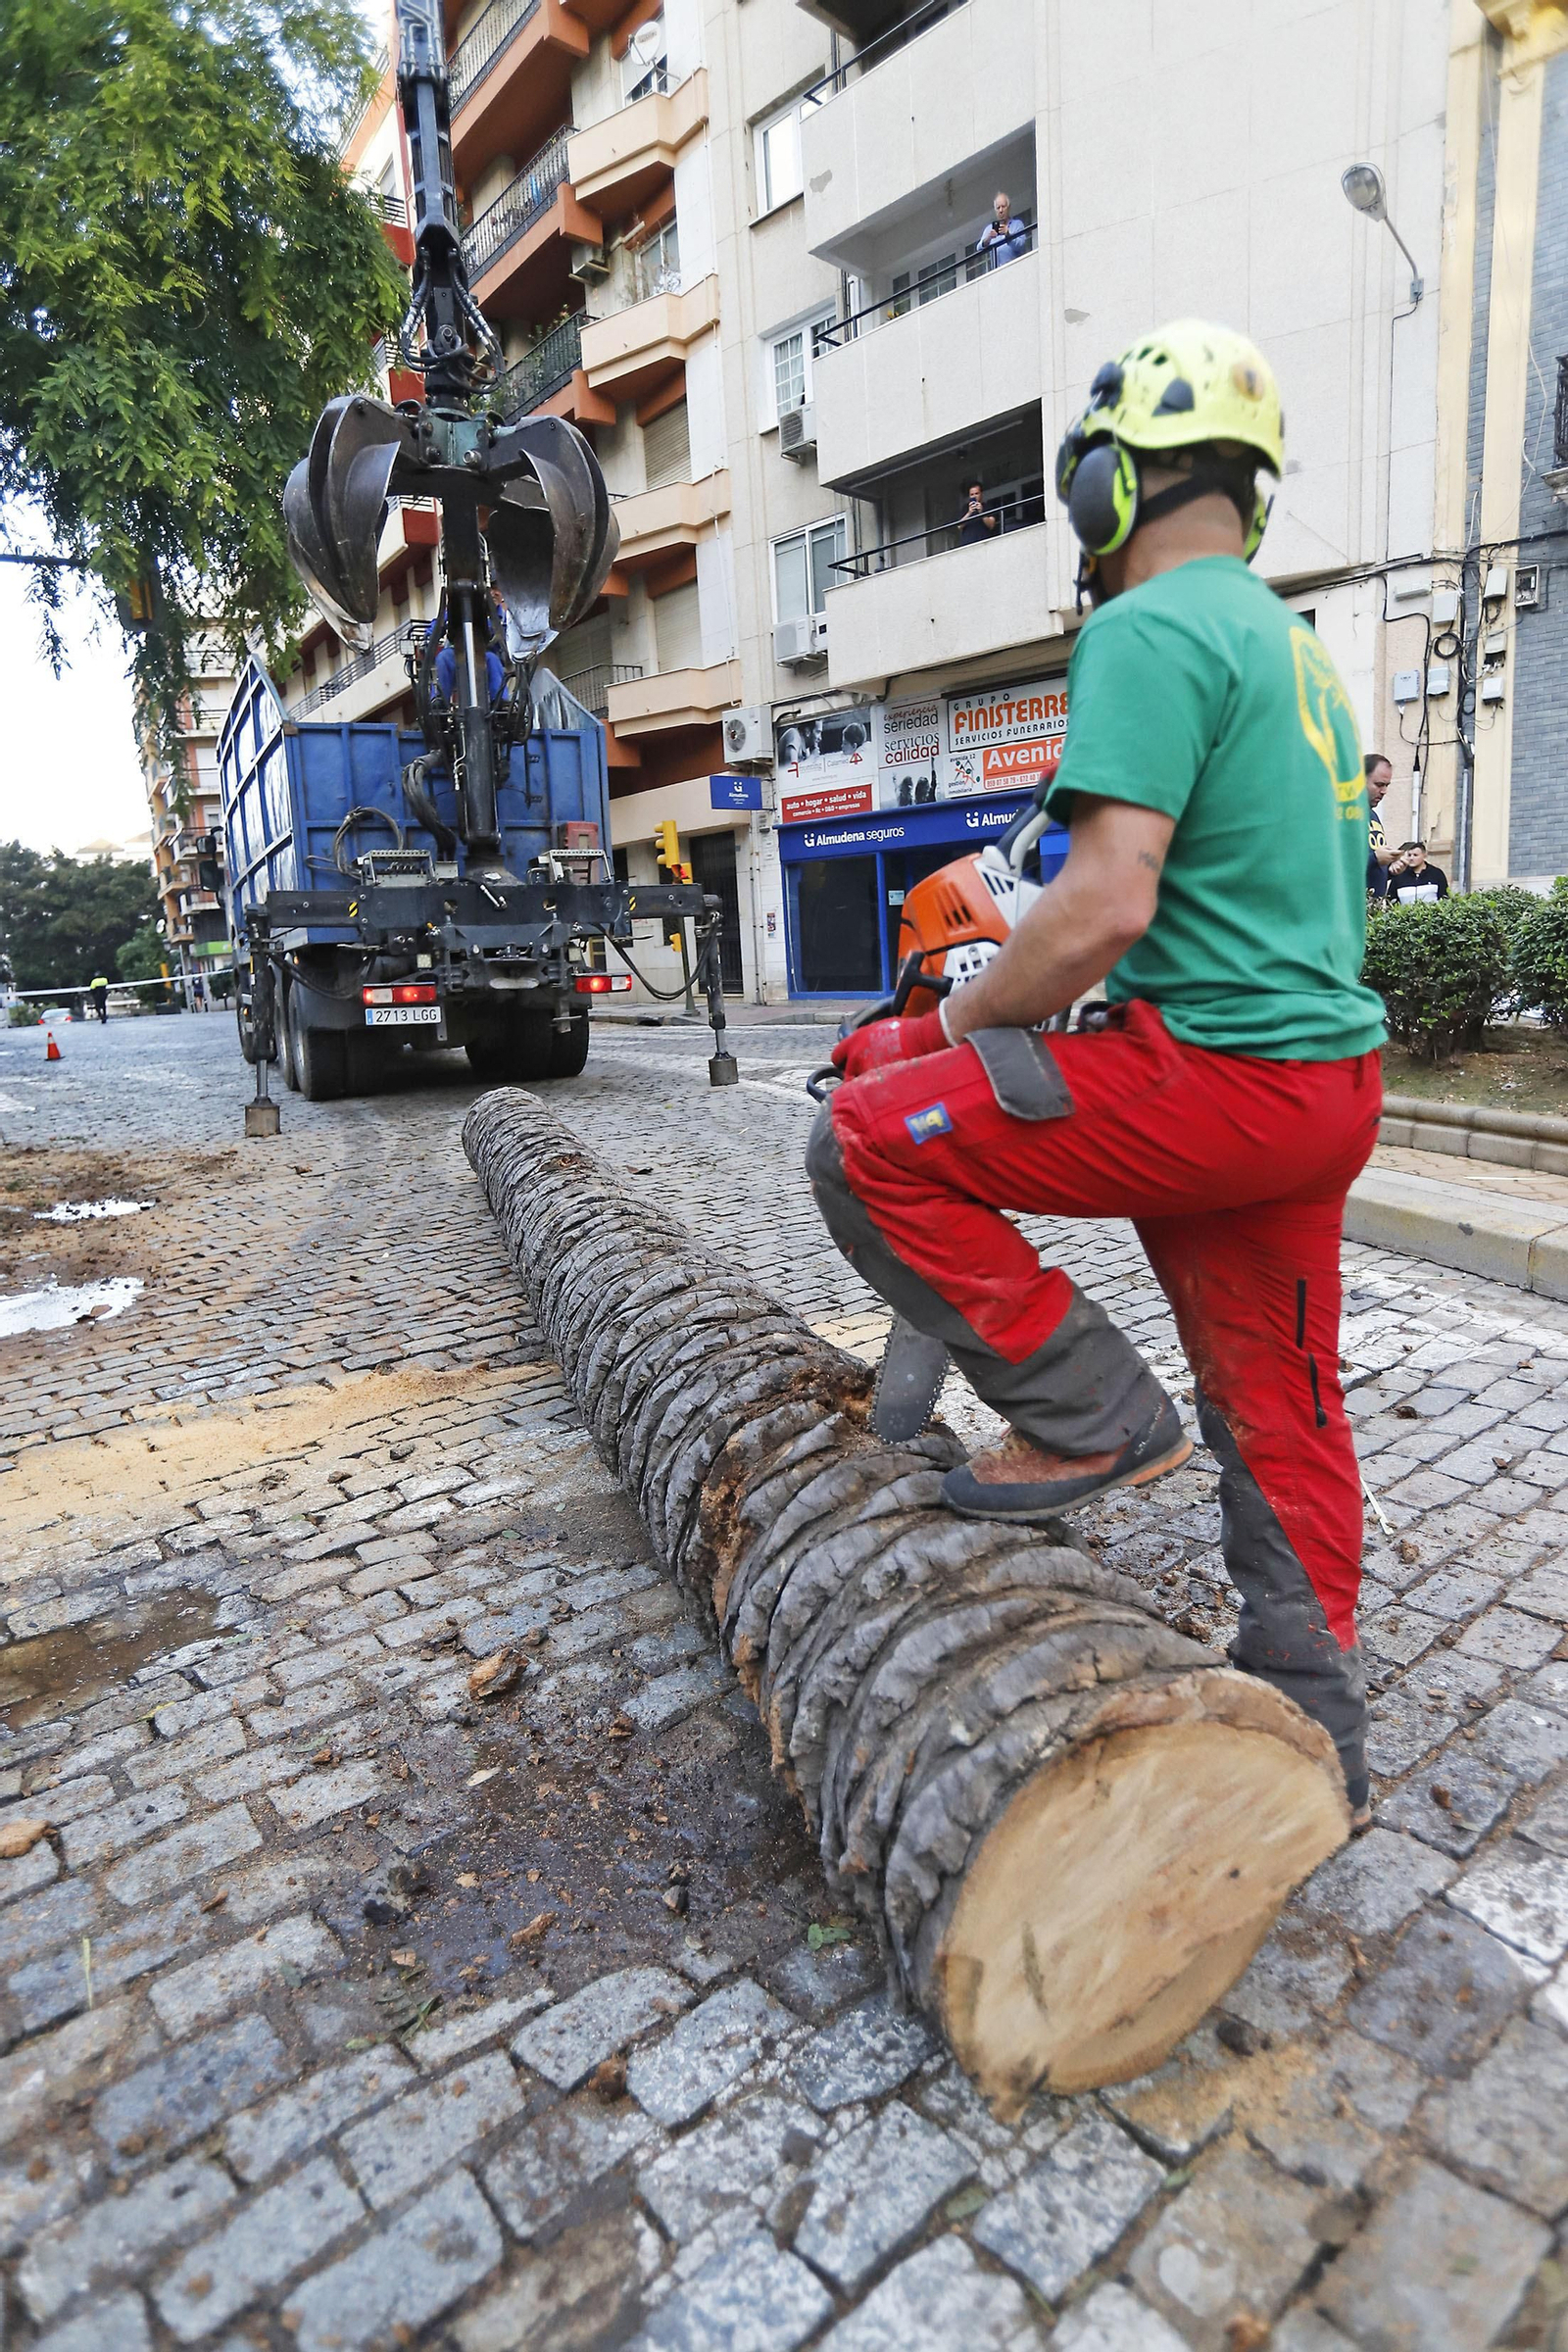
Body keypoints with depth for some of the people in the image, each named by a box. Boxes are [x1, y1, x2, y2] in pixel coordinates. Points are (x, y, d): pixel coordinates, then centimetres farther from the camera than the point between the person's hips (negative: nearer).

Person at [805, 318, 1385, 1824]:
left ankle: (1087, 1413, 0)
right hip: (1334, 1077, 10)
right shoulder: (1297, 644, 21)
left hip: (1218, 1076, -10)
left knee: (869, 1142, -6)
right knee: (1283, 1422, 17)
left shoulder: (1148, 630, -10)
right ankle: (1313, 1736, 32)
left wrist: (958, 1023, -8)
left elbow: (1107, 903, -24)